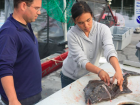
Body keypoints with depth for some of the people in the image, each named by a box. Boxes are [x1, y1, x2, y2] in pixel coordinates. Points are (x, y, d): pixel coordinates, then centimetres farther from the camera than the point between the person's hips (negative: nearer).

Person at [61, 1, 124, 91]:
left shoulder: (103, 29, -18)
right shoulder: (72, 34, -22)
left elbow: (110, 51, -32)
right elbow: (81, 60, -28)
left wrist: (118, 71, -49)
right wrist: (99, 71, -44)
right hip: (70, 76, -1)